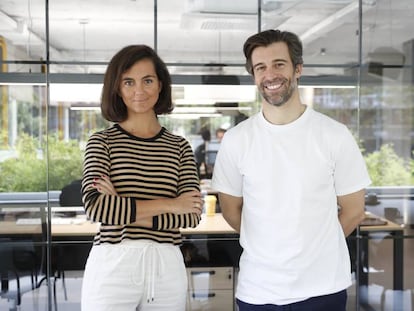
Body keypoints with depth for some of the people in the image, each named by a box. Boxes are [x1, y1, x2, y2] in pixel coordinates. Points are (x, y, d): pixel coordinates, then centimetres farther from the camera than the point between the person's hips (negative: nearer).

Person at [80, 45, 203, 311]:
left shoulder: (180, 146, 5)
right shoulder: (102, 141, 0)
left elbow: (192, 215, -5)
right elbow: (95, 206, -14)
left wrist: (124, 212, -13)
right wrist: (168, 204, -12)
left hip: (167, 267, 2)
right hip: (112, 266, -2)